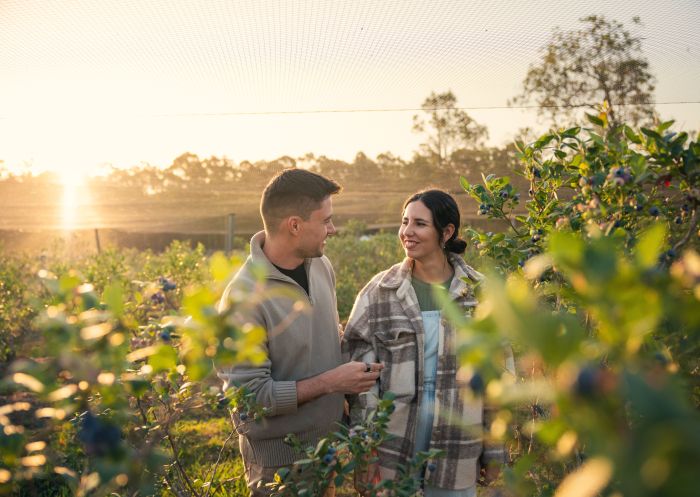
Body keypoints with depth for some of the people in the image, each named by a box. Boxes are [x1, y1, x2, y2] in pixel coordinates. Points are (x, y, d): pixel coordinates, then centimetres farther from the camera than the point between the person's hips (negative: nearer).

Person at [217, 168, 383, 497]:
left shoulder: (321, 265, -1)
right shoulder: (244, 298, -24)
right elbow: (248, 395, -24)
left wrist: (352, 372, -2)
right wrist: (331, 382, -21)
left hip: (329, 443, 7)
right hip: (279, 460, -6)